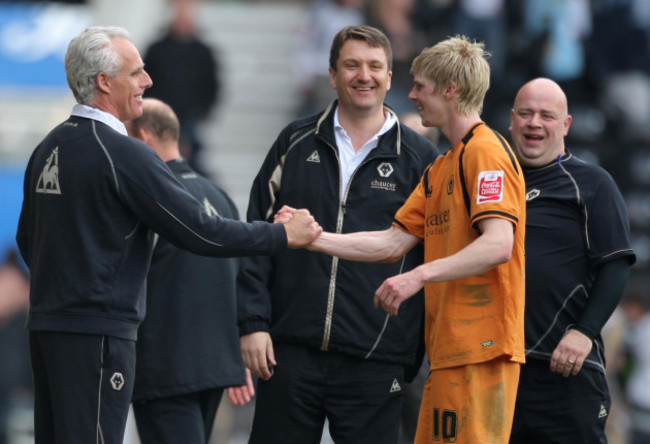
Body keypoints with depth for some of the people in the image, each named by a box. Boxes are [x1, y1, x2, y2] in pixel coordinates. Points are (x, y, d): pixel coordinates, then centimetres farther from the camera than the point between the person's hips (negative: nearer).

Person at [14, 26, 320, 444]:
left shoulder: (48, 149, 12)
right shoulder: (123, 154, -15)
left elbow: (27, 239, 22)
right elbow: (198, 230, -15)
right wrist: (283, 236, -5)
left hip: (47, 327, 9)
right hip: (98, 331, -9)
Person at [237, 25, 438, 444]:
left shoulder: (419, 158, 4)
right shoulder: (296, 143, 9)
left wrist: (417, 354, 2)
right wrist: (253, 323, -1)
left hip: (375, 362, -1)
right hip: (290, 352, 1)